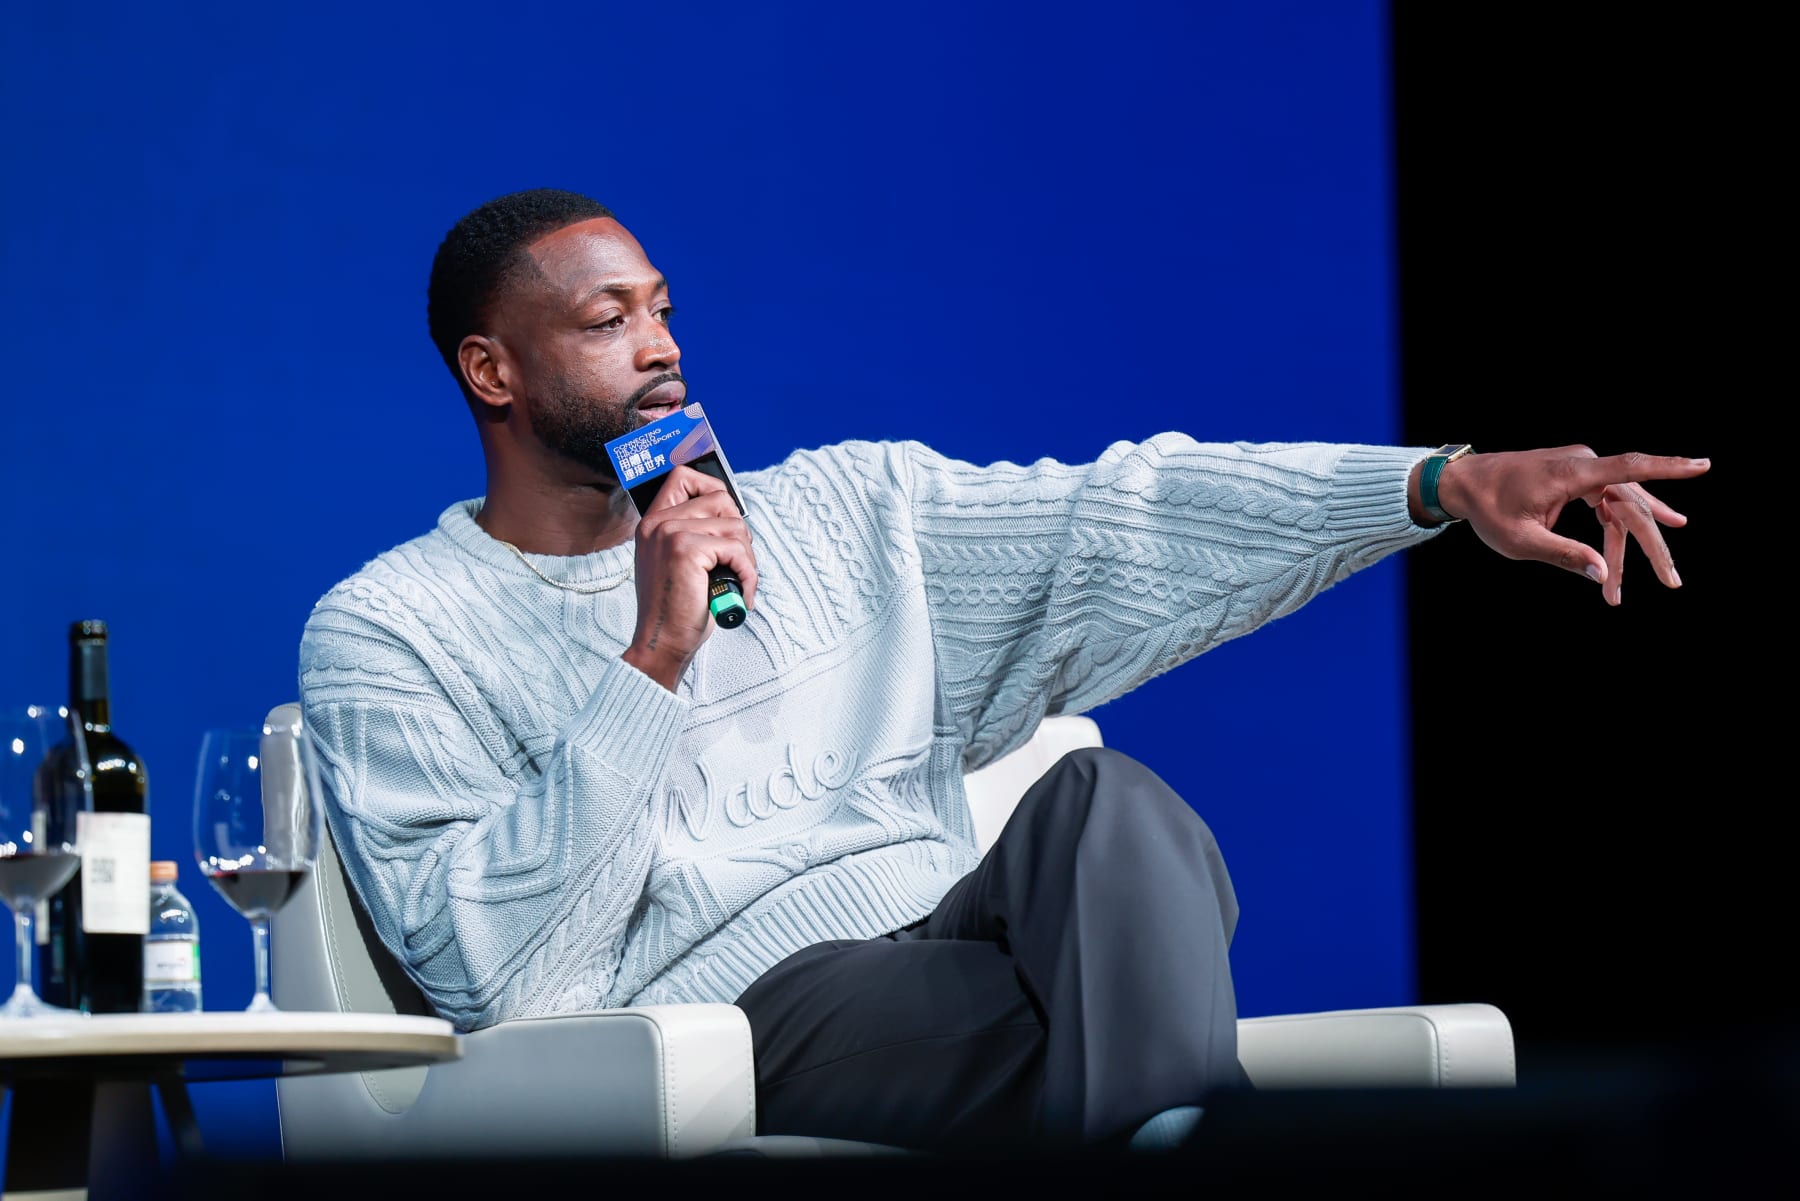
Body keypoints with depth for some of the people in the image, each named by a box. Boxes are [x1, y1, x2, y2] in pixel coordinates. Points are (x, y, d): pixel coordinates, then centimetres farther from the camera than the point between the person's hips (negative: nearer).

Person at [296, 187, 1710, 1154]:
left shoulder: (834, 510, 22)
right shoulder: (387, 634, 7)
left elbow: (1125, 519, 10)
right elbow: (478, 962, -7)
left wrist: (1447, 482, -3)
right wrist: (653, 662, -13)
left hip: (959, 939, 5)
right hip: (744, 999, -5)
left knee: (1102, 798, -31)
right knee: (1155, 1049, -33)